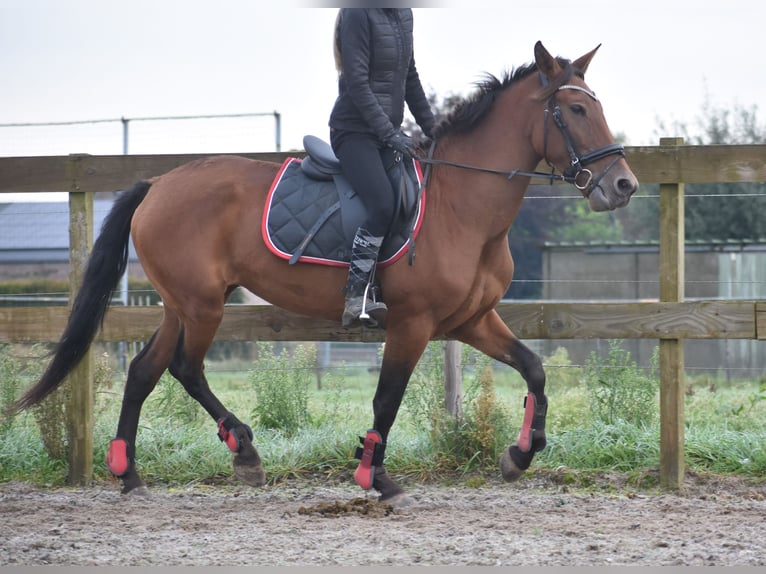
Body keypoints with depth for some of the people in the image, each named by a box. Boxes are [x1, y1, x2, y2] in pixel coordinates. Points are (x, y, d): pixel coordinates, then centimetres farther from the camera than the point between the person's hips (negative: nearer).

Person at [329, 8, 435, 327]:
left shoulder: (403, 14, 11)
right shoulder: (358, 13, -13)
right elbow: (357, 83, -18)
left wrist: (431, 129, 16)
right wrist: (389, 134, -21)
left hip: (389, 131, 8)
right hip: (354, 131, -8)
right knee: (383, 205, -25)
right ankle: (355, 298, -19)